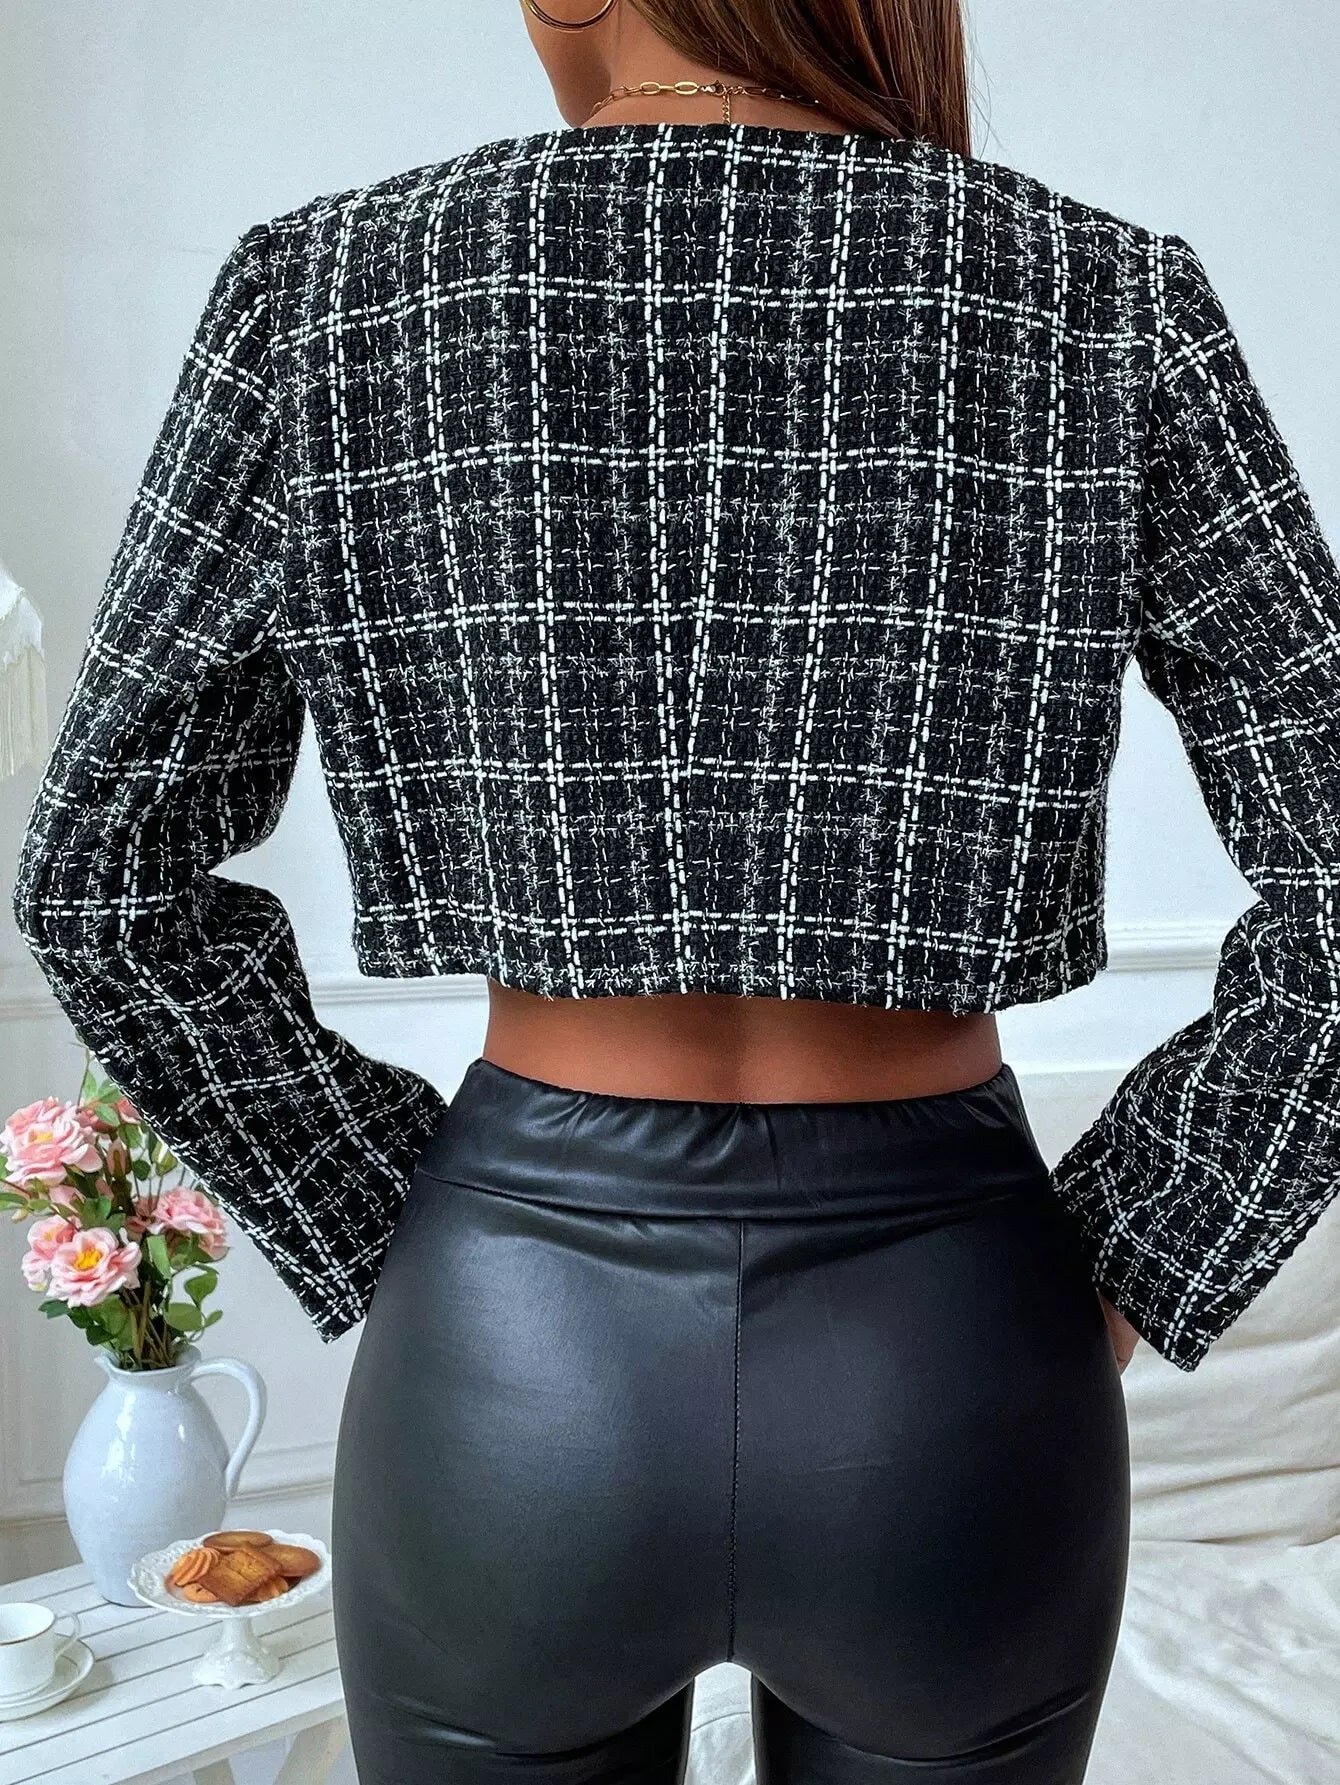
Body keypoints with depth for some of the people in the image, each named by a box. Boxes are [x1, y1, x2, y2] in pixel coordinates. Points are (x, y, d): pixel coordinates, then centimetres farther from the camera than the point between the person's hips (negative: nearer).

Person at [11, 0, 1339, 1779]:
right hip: (944, 1382, 1)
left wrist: (397, 1256, 5)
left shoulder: (334, 291, -7)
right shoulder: (1109, 310, -7)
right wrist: (1104, 1281, 2)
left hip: (517, 1369, 0)